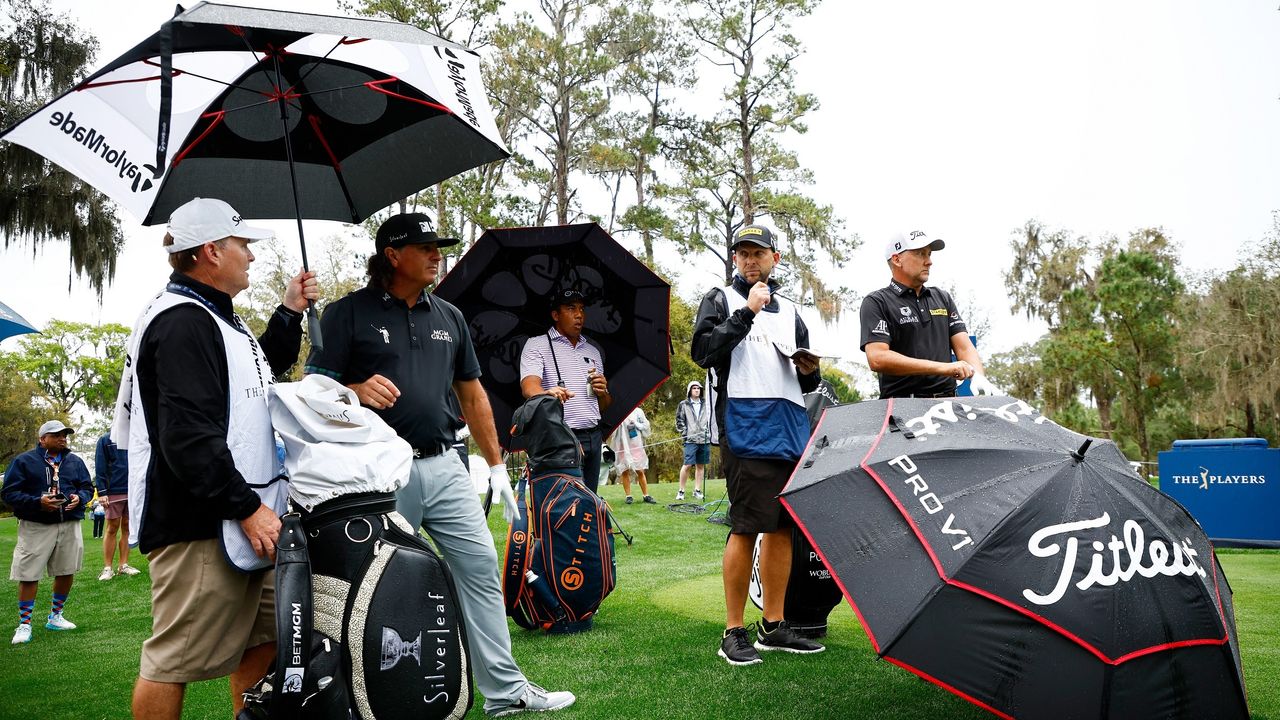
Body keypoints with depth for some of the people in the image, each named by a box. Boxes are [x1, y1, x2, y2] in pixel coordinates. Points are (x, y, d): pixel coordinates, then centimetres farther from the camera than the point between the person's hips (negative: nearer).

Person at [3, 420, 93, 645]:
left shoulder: (75, 461, 11)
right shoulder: (24, 461, -1)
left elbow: (87, 487, 16)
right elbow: (9, 492, -5)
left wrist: (79, 498, -8)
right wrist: (38, 502, -19)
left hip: (70, 525, 4)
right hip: (35, 527, -4)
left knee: (66, 572, 8)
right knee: (29, 575, -4)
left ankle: (55, 616, 25)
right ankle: (24, 624, 7)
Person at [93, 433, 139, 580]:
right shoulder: (105, 440, 1)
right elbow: (99, 468, -4)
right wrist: (101, 492, -11)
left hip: (133, 492, 3)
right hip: (114, 492, -3)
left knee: (127, 528, 6)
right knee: (112, 529, -1)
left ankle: (124, 565, 12)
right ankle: (107, 568, 4)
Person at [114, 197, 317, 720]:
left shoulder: (214, 318, 18)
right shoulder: (183, 323, -16)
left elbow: (259, 375, 34)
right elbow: (189, 437, -24)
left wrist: (290, 314, 24)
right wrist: (248, 507, -22)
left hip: (241, 523, 11)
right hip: (199, 527, -11)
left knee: (263, 638, 16)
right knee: (174, 660, -2)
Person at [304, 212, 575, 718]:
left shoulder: (449, 317, 15)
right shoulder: (348, 314, 0)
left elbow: (472, 395, 18)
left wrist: (496, 466, 15)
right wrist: (357, 391, -25)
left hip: (444, 467, 5)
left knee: (482, 568, 4)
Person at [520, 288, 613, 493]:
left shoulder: (593, 351, 21)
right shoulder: (537, 345, 3)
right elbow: (529, 386, -16)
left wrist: (603, 393, 1)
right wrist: (547, 394, -40)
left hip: (593, 438, 6)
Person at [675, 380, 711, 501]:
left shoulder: (705, 405, 13)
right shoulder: (683, 404, 4)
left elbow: (711, 419, 17)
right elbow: (679, 420, 3)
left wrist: (709, 432, 6)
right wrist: (684, 433, -5)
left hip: (705, 440, 4)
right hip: (691, 440, -4)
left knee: (700, 465, 7)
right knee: (687, 465, -9)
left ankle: (697, 490, 14)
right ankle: (681, 491, 0)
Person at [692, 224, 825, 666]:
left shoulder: (789, 311, 22)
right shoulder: (721, 301, 6)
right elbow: (703, 352, -11)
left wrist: (809, 371, 2)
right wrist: (746, 311, -12)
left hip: (792, 430, 6)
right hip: (745, 430, -6)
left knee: (782, 527, 9)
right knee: (746, 528, -7)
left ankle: (774, 627, 19)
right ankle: (733, 633, 3)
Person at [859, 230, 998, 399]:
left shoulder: (942, 298, 21)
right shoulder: (877, 302, 2)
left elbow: (964, 347, 13)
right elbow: (877, 359, -12)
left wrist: (978, 377, -9)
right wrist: (942, 367, -13)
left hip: (948, 402, 4)